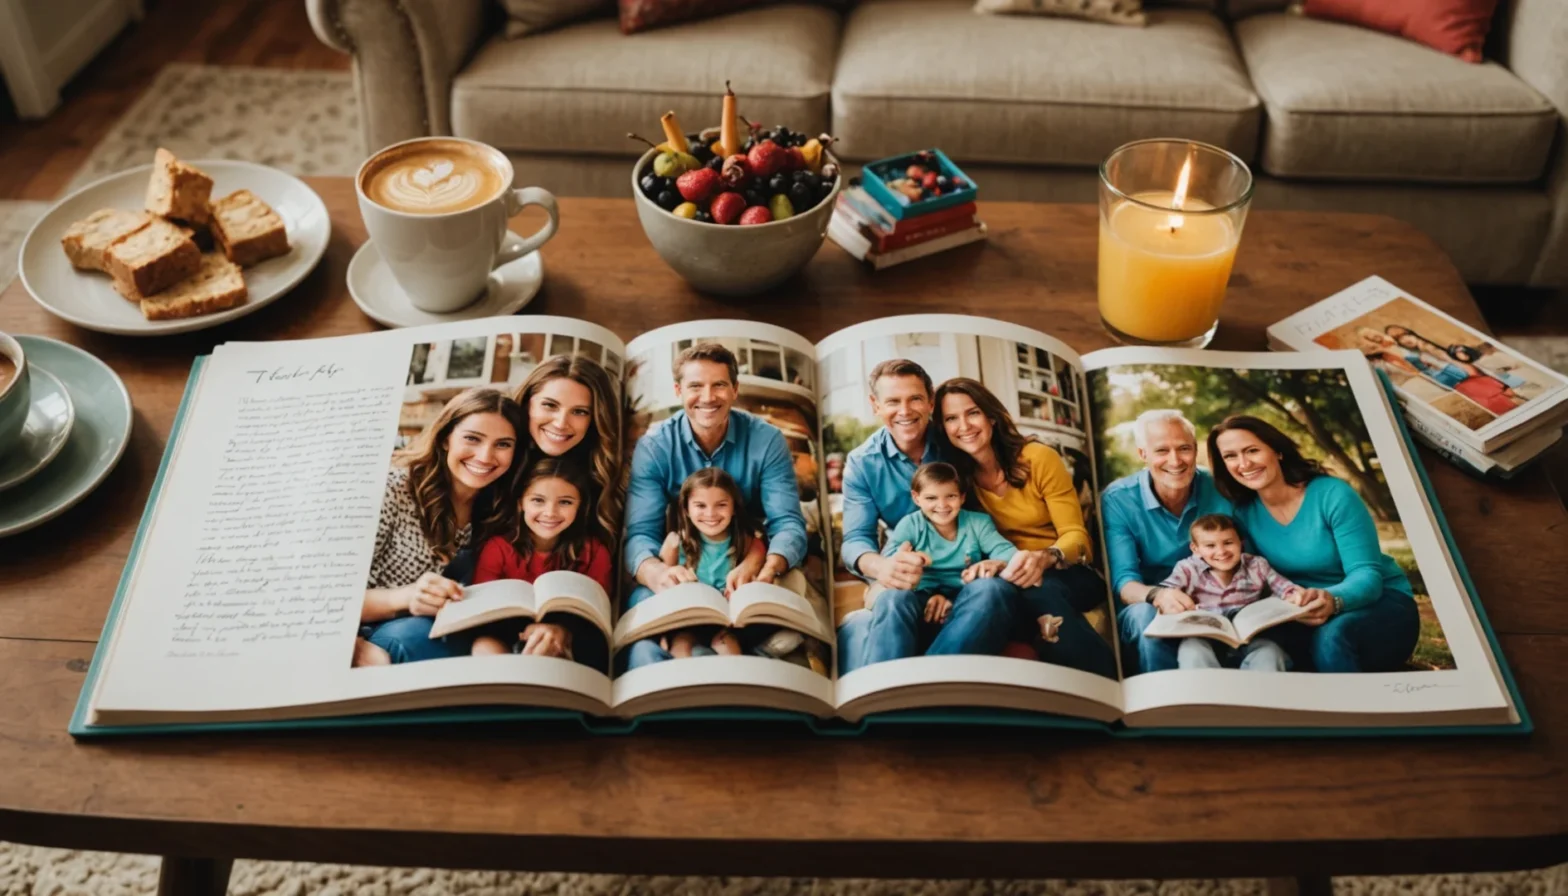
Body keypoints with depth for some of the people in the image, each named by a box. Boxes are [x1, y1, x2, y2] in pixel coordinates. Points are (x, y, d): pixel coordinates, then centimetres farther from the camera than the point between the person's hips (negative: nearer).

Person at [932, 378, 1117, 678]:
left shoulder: (1039, 458, -6)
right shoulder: (957, 476, 3)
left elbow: (1076, 535, -8)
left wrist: (1044, 558, -32)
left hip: (1068, 576, -2)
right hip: (1011, 578, 2)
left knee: (1037, 590, -38)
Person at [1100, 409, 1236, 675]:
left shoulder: (1219, 491, -6)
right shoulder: (1117, 500, -11)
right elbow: (1122, 580, -17)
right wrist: (1157, 596, -41)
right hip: (1147, 608, -1)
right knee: (1147, 616, -36)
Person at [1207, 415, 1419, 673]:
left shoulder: (1332, 495, -15)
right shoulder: (1244, 513, -4)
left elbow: (1366, 574, -19)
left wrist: (1333, 599, -43)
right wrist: (1292, 603, -30)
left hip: (1380, 601, -2)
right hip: (1307, 615, 3)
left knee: (1332, 635, -36)